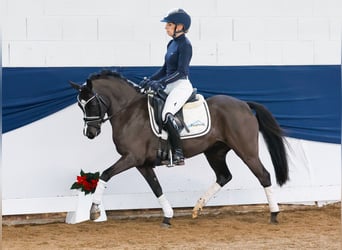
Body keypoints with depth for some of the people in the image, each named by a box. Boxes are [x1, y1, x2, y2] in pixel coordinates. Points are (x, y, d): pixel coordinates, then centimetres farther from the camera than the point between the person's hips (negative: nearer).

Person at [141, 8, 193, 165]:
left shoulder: (185, 45, -13)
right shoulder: (172, 43, 15)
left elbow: (181, 72, -19)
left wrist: (161, 82, -23)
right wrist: (150, 80, 8)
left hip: (182, 85, -10)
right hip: (170, 86, 10)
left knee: (166, 114, -28)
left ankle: (178, 154, -27)